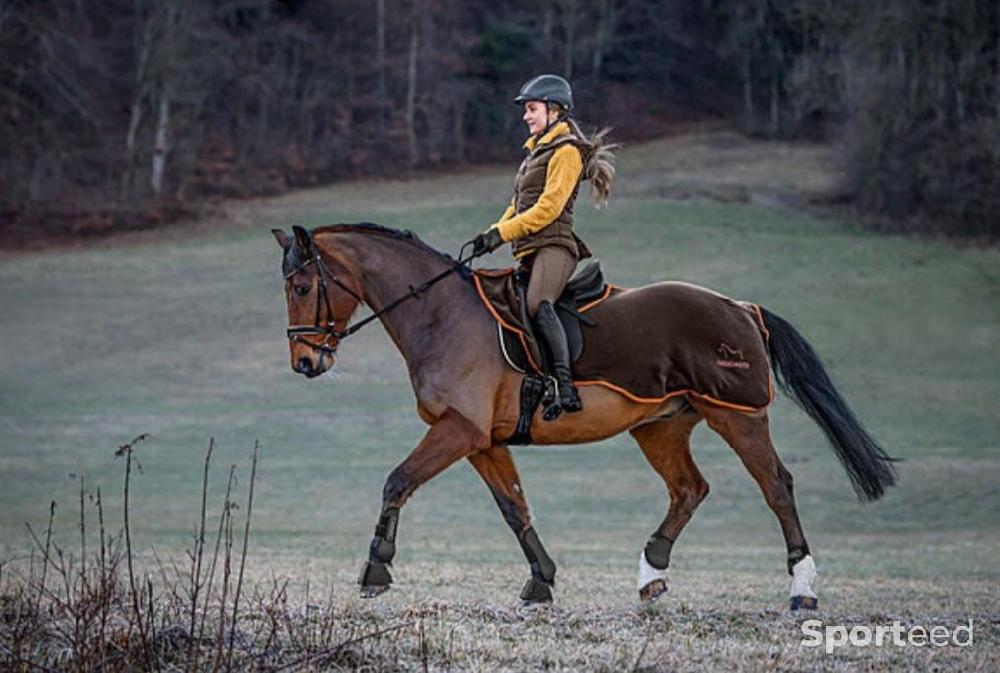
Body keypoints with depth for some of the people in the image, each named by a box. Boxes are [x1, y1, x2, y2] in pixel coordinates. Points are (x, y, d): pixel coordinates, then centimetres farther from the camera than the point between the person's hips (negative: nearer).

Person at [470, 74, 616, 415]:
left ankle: (564, 383, -42)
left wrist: (501, 233, -13)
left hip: (553, 246, -10)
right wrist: (491, 236, 11)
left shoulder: (566, 152, -4)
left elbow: (548, 208, -13)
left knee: (538, 305, -34)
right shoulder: (536, 150, 26)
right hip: (529, 252, 10)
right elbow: (519, 206, 28)